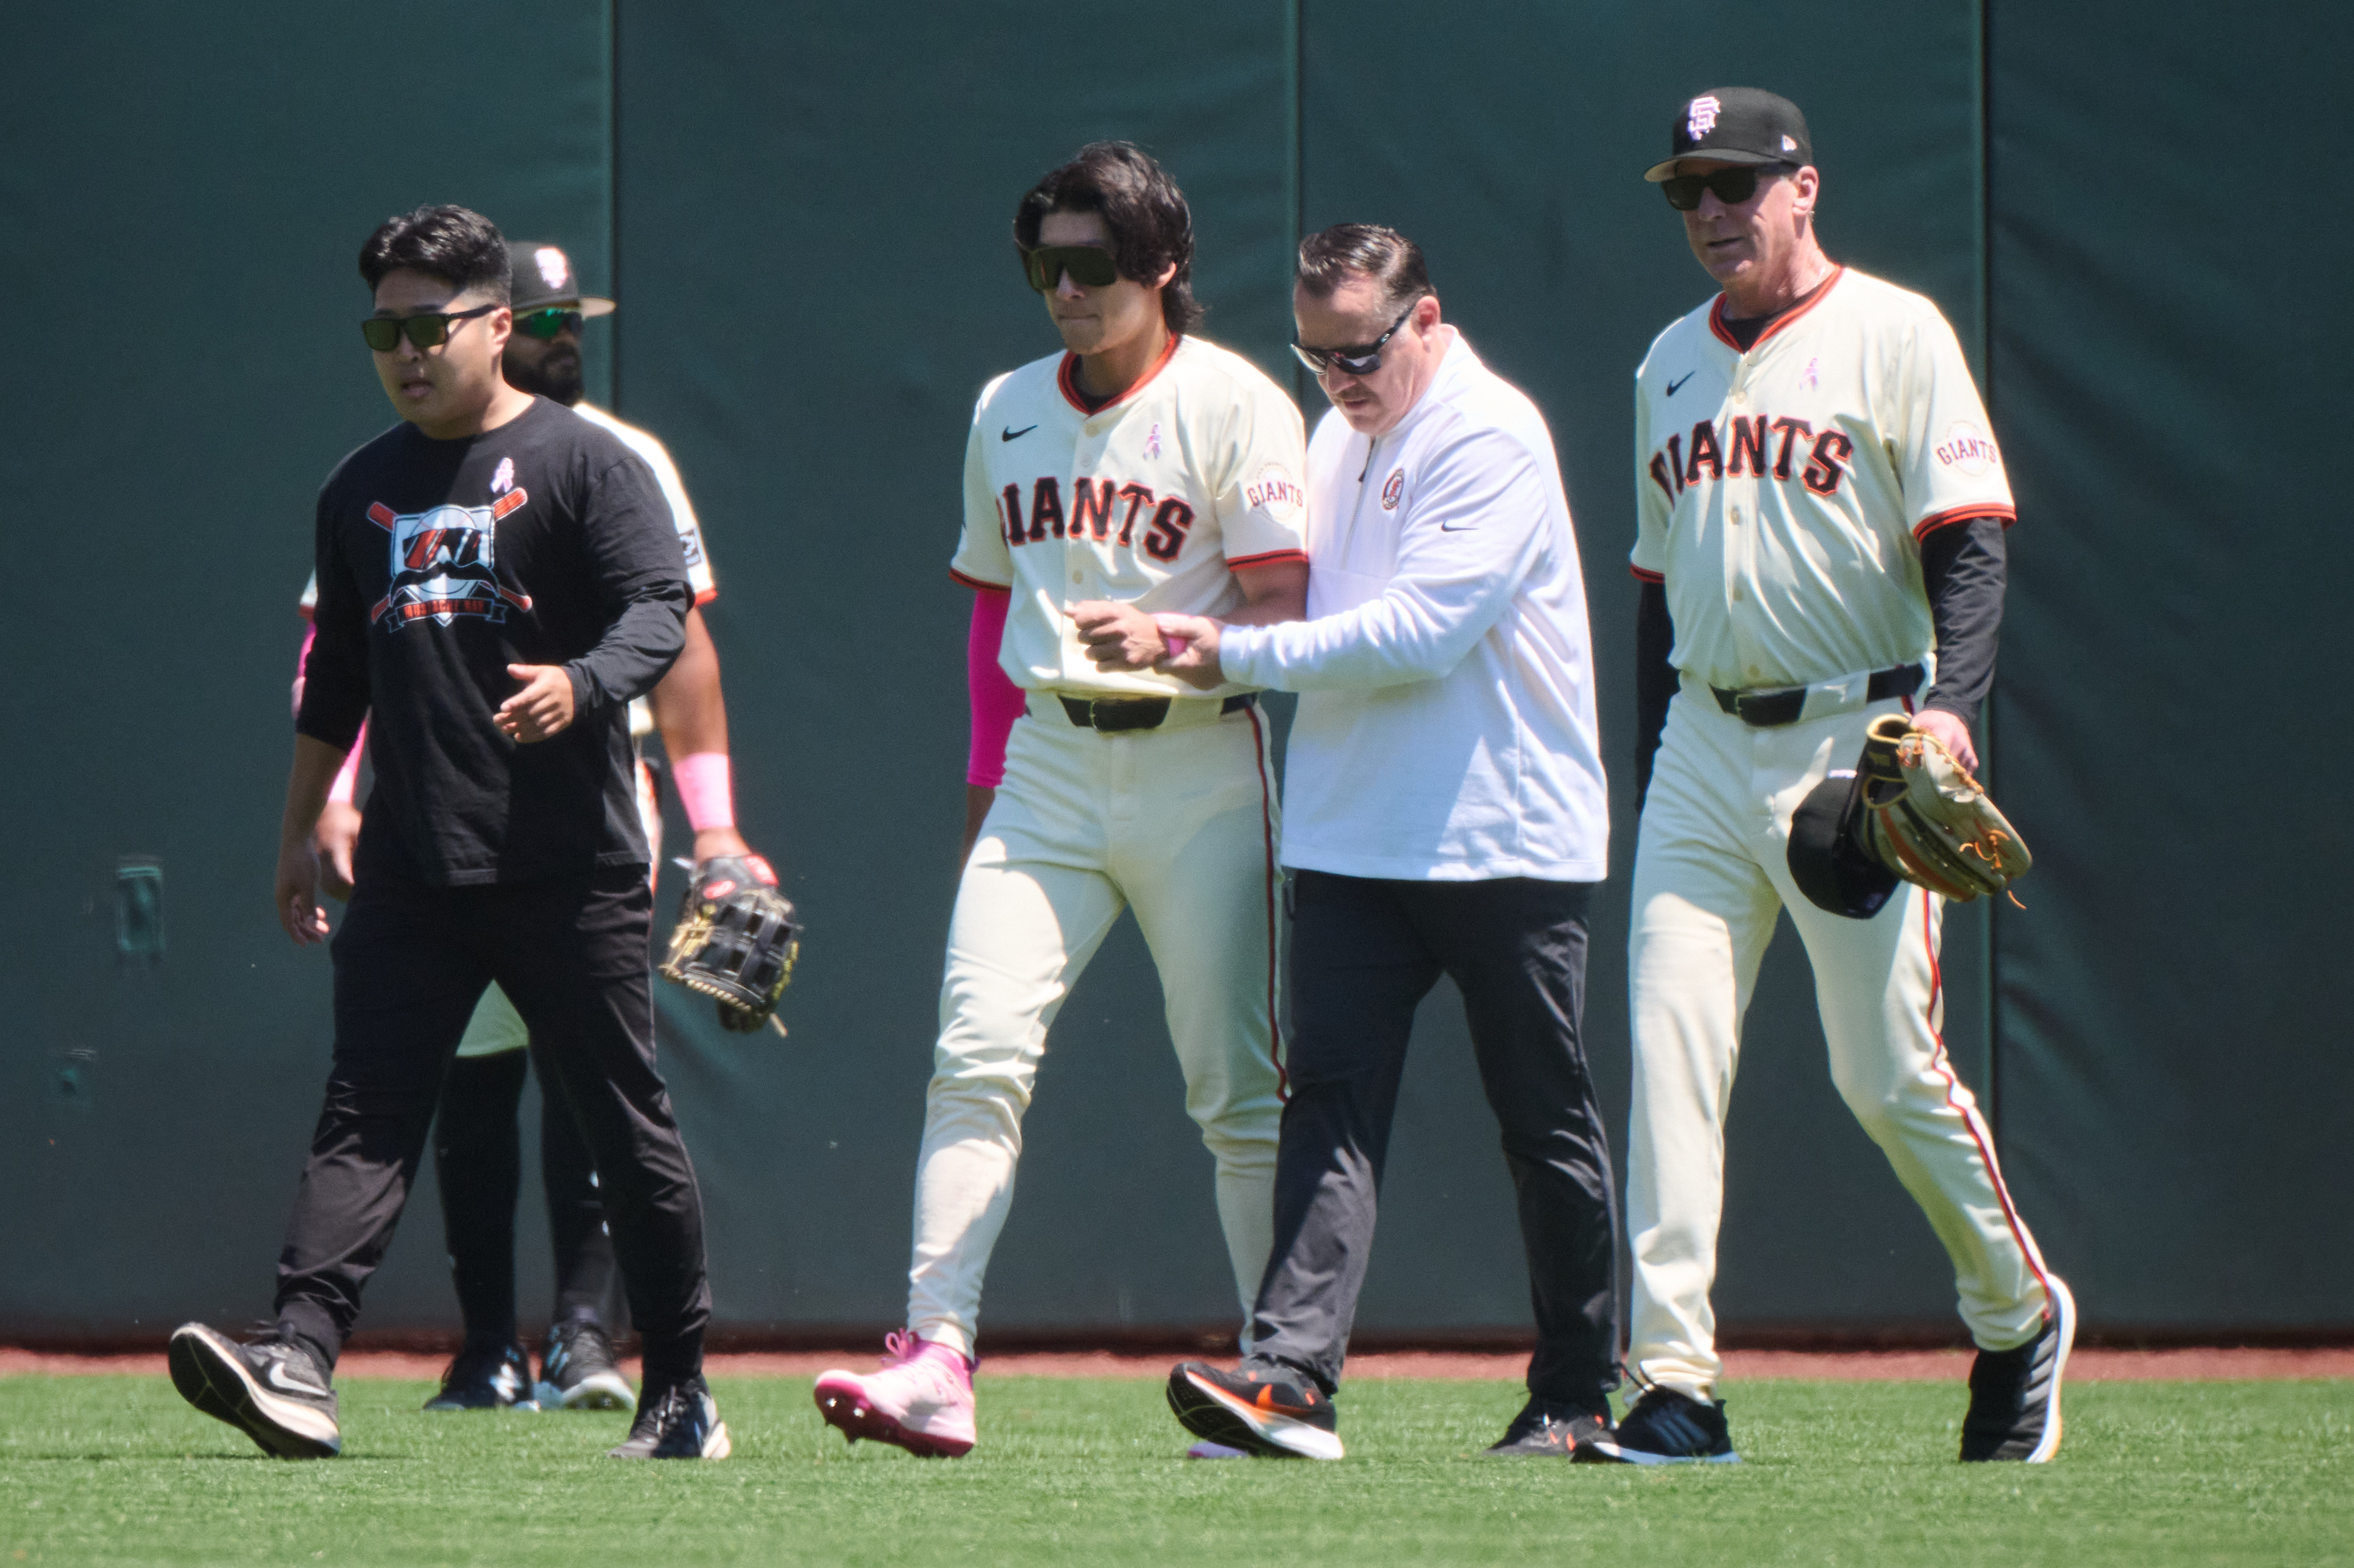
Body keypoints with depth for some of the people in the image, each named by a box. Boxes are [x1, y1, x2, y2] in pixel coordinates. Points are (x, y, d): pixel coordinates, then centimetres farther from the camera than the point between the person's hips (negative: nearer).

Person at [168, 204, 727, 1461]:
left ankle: (682, 1393, 10)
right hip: (410, 870, 5)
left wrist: (581, 684, -30)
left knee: (622, 1121, 1)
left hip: (569, 869, -5)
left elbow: (661, 608, -11)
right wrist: (299, 829, 24)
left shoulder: (582, 463, 0)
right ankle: (300, 1362, -19)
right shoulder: (362, 490, 17)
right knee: (366, 1111, -7)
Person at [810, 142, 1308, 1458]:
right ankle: (938, 1359, -17)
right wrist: (987, 776, 19)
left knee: (1239, 1088, -1)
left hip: (1198, 766, -5)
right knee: (978, 1052, -11)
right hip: (1048, 760, 5)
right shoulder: (1010, 412, 14)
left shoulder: (1235, 408, -5)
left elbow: (1285, 616, -11)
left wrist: (1172, 642, -29)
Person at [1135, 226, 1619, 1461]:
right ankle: (1291, 1379, -18)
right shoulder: (1340, 440, 14)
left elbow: (1420, 629, -21)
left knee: (1546, 1125, 4)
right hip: (1351, 838, 6)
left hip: (1503, 838, -6)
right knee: (1330, 1096, -8)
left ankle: (1579, 1396, 15)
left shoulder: (1490, 436, -12)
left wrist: (1242, 657, -20)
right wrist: (1205, 639, 3)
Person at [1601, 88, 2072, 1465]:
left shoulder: (1894, 334, -2)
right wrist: (1649, 781, 16)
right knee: (1669, 1053, -8)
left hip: (1855, 742, -5)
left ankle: (2022, 1313, 20)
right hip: (1704, 747, 5)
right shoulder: (1673, 364, 16)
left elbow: (1970, 541, -10)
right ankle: (1676, 1387, -11)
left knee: (1890, 1072, -4)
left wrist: (1948, 704, -25)